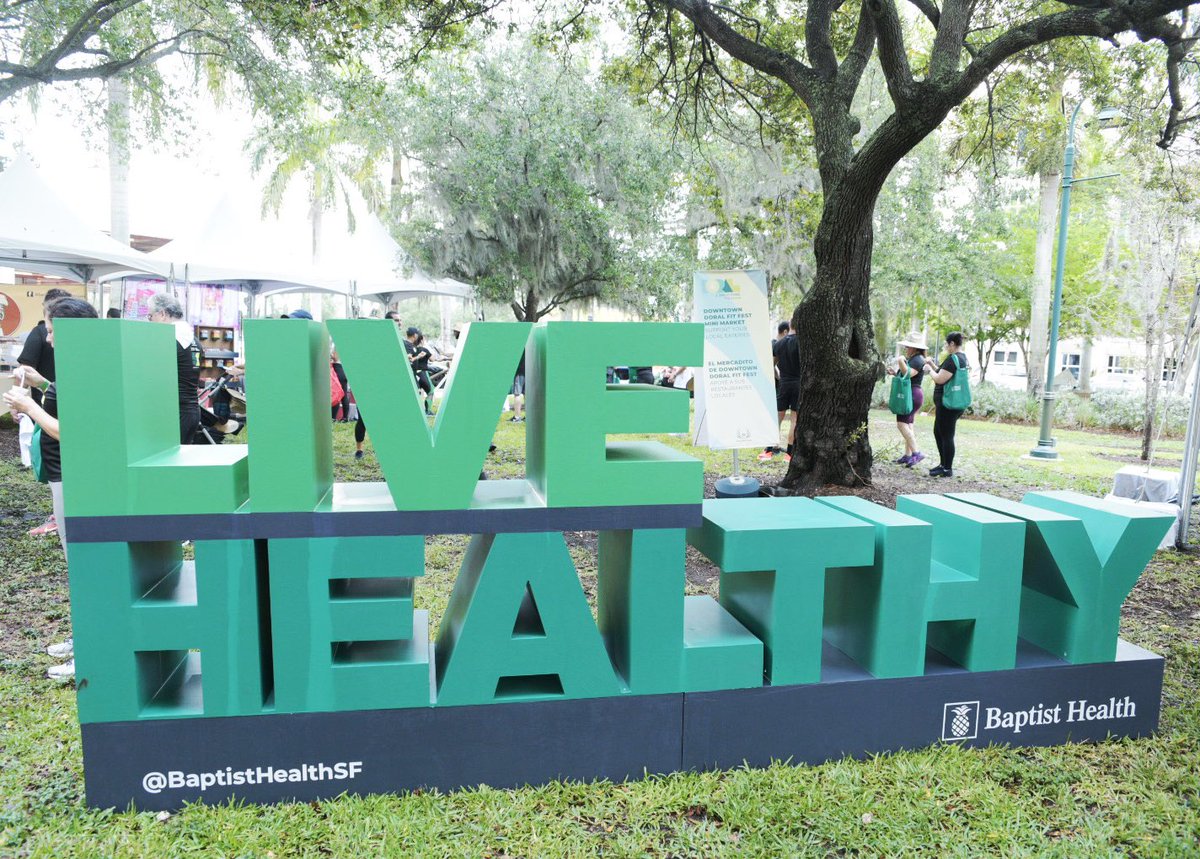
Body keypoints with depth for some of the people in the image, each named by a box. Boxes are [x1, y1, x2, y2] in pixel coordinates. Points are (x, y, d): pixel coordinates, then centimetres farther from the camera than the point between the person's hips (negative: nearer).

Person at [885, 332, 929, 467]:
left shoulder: (917, 360, -13)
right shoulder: (912, 359, 19)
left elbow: (908, 374, -27)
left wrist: (901, 364, -41)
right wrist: (895, 373, 13)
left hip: (912, 395, -11)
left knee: (902, 424, -17)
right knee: (908, 425, 11)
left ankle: (916, 453, -20)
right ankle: (908, 455, 13)